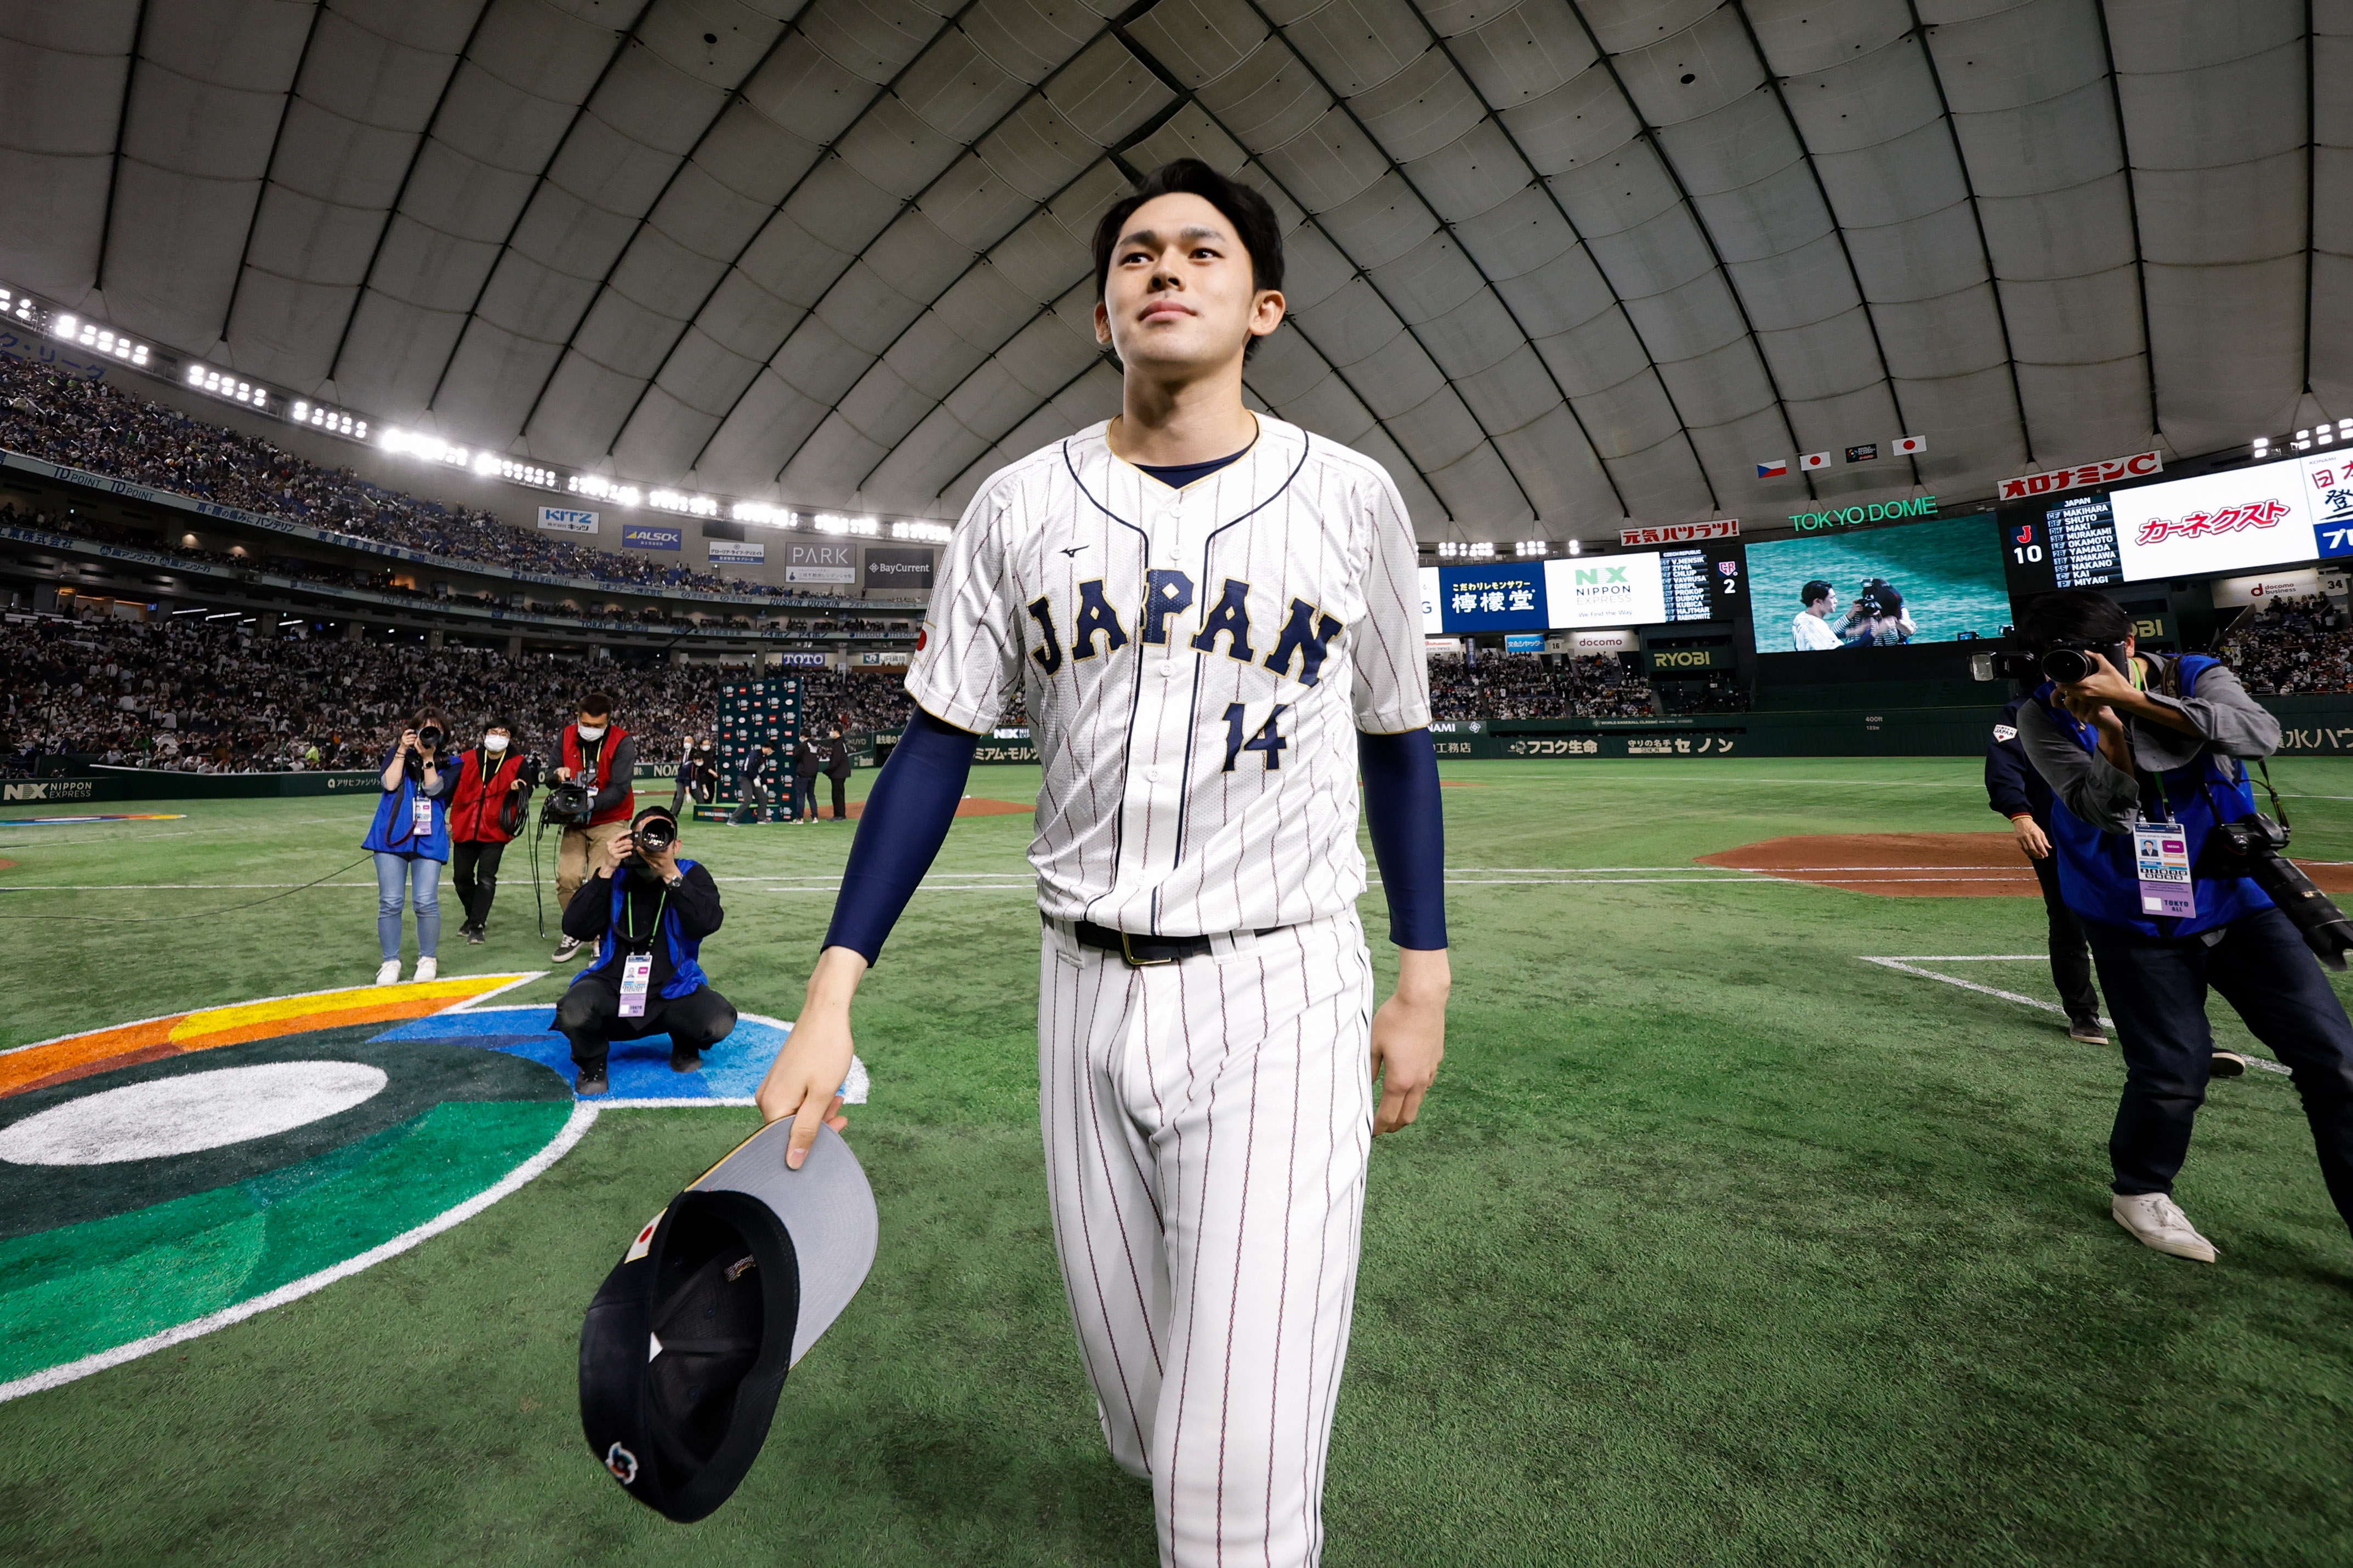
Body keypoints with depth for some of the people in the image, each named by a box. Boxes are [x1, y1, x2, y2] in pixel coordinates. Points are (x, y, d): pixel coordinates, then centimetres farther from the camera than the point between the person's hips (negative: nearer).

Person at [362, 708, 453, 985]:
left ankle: (428, 959, 11)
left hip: (429, 839, -1)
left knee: (426, 902, -5)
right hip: (392, 836, 1)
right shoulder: (396, 753, 11)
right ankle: (391, 961, 12)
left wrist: (428, 758, -11)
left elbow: (435, 789, -8)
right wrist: (402, 751, -6)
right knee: (390, 902, 1)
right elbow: (390, 784, -5)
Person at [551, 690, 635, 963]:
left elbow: (619, 789, -19)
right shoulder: (567, 735, 0)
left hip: (610, 822, -4)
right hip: (575, 821, 4)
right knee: (567, 877, -7)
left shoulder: (623, 743, -14)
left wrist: (590, 803, -33)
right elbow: (553, 772, 9)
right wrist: (559, 774, -15)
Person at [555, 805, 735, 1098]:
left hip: (673, 990, 0)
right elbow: (575, 929, -11)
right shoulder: (616, 877, 2)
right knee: (573, 1013, -31)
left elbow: (707, 924, -18)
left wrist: (670, 875, -24)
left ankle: (685, 1046, 13)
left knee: (721, 1020, -27)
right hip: (613, 988, 1)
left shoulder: (691, 875, 0)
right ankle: (592, 1063, 6)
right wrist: (606, 871, -18)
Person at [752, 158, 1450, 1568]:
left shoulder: (1348, 496, 0)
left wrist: (1425, 980, 5)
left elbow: (1397, 741, 7)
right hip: (1089, 989, 3)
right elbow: (938, 746, 1)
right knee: (1151, 1428, 19)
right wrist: (834, 995, -5)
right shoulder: (1019, 506, 3)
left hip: (1285, 992, -2)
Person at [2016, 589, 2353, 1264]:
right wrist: (2111, 727, -31)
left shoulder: (2197, 678, -5)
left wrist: (2132, 699, -33)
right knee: (2174, 1068, -4)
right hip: (2135, 921, -2)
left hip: (2237, 900, 3)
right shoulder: (2046, 718, -10)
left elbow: (2262, 734, -26)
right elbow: (2103, 812, -19)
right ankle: (2140, 1192, 21)